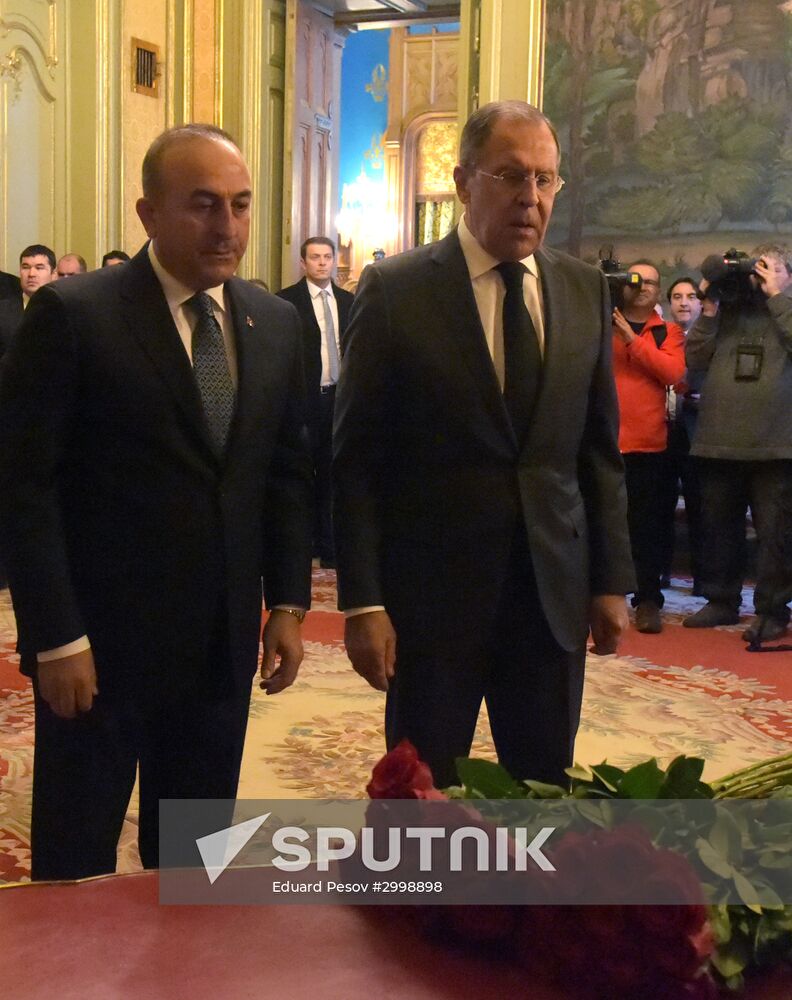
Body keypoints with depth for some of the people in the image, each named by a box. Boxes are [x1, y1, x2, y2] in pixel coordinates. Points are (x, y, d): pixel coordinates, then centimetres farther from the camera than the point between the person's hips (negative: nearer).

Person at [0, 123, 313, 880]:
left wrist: (287, 602, 6)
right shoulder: (72, 314, -10)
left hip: (223, 639, 5)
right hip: (101, 639, -4)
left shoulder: (276, 324, 6)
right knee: (77, 856, 11)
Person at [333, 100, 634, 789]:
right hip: (432, 588, -3)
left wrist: (612, 579, 7)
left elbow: (600, 449, 10)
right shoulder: (396, 290, -6)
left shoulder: (586, 291, 6)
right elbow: (357, 460, -7)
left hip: (555, 590, 4)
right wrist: (363, 601, -10)